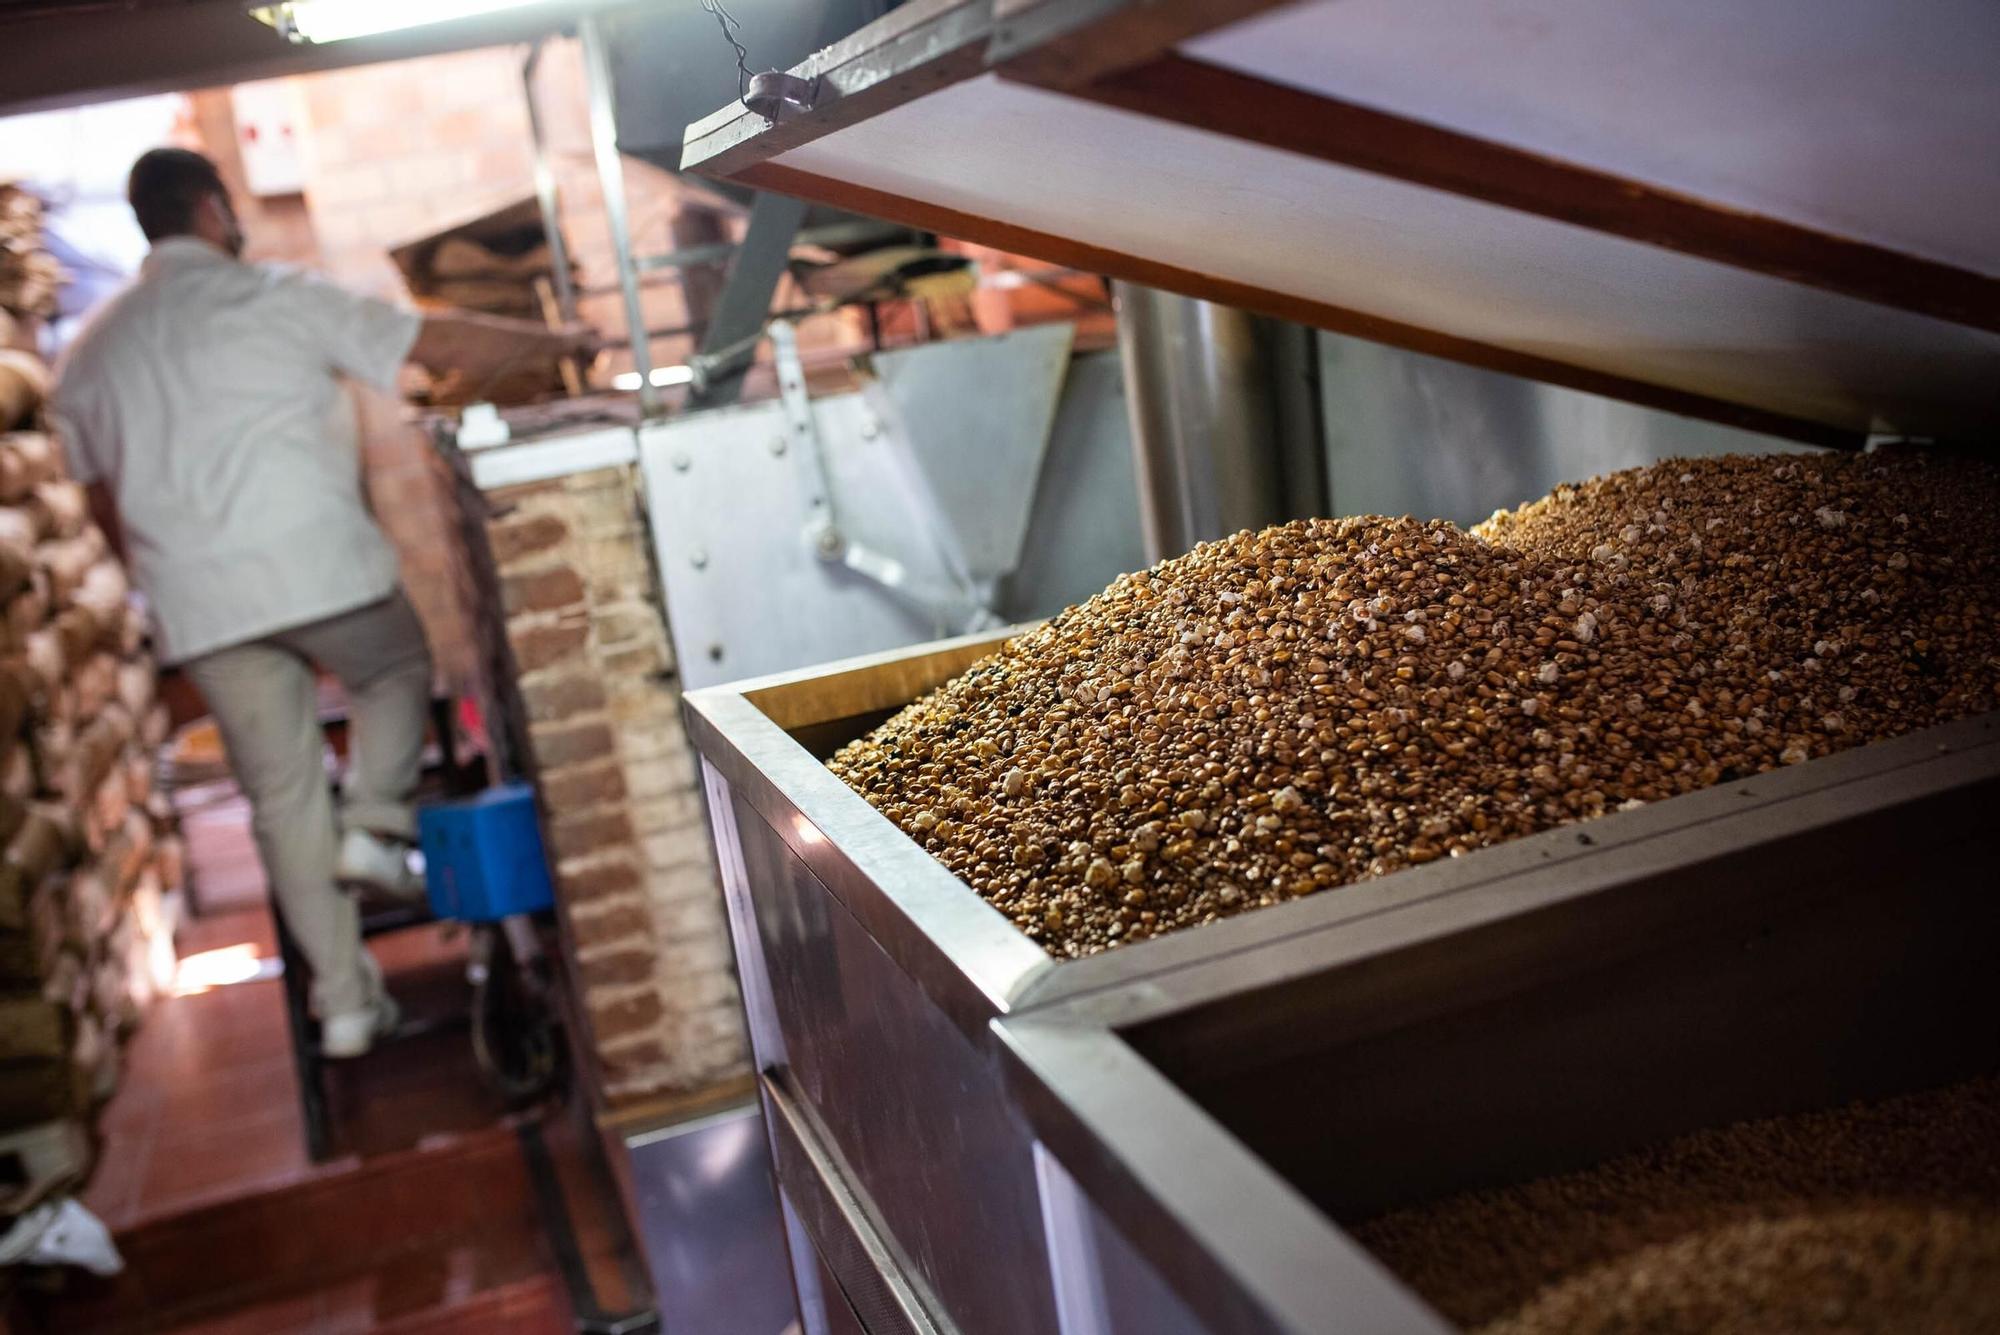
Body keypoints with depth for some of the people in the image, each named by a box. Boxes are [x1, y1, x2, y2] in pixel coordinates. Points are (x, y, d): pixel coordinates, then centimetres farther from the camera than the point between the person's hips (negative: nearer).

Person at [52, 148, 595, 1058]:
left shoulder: (89, 352, 14)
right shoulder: (275, 298, -1)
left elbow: (103, 497, 20)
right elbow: (441, 345, -3)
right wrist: (560, 342, 7)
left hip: (198, 606, 4)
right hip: (317, 564, -4)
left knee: (283, 796, 9)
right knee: (400, 671, 26)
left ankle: (345, 1000, 12)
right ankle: (374, 818, 3)